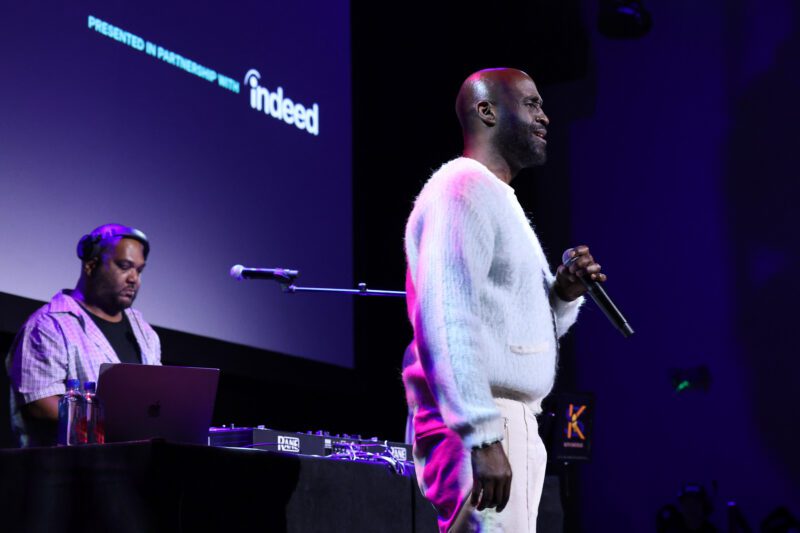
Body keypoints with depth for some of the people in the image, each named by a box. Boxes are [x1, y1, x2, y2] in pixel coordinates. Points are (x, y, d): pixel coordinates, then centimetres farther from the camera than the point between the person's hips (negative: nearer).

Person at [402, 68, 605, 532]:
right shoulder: (463, 185, -8)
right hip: (477, 431, -10)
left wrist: (564, 294, 3)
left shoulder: (497, 197, 23)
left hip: (509, 424, 10)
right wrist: (483, 435, -27)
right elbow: (447, 320, -21)